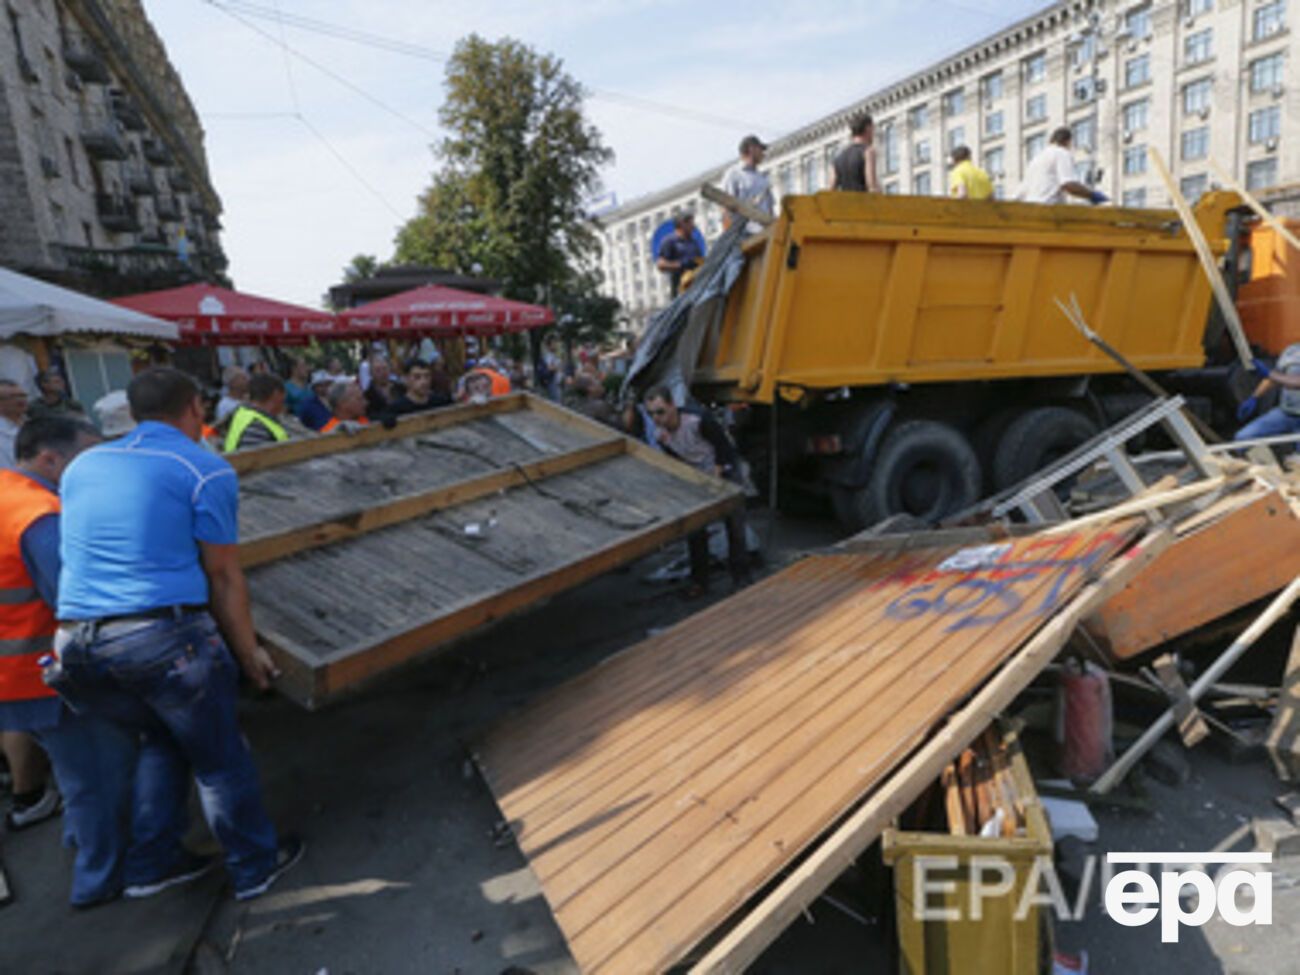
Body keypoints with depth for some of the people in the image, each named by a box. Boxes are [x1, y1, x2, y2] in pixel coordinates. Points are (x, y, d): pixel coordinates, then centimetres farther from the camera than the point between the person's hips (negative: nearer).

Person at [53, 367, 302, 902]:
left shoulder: (81, 466, 13)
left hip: (77, 645, 6)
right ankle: (256, 865, 31)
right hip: (168, 637, -6)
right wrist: (249, 654, 4)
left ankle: (152, 863, 37)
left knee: (160, 741, 29)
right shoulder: (207, 472, -6)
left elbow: (77, 558, 22)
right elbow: (224, 578, -5)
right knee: (220, 759, 14)